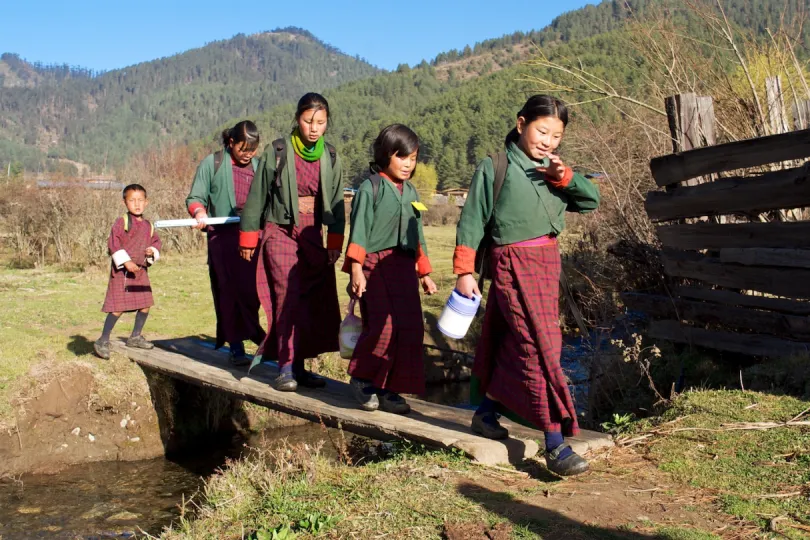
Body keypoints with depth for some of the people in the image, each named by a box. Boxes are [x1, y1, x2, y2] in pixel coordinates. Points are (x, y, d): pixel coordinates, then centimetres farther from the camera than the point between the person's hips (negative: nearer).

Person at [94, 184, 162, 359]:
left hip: (141, 271, 7)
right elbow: (113, 244, -15)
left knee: (145, 305, 10)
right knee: (118, 308, -8)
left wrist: (153, 251, -5)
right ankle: (103, 341, 4)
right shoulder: (121, 222, -9)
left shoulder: (148, 226, 9)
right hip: (122, 271, -7)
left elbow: (156, 242, 18)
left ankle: (135, 337, 27)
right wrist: (126, 262, -20)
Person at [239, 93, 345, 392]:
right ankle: (286, 367, -7)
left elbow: (336, 202, 11)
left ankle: (299, 365, 13)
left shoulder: (330, 157, 6)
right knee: (288, 297, -14)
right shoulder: (277, 152, -5)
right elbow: (256, 196, 0)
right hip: (281, 233, -4)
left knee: (316, 302, 2)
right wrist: (248, 239, 2)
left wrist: (335, 243, 6)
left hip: (313, 236, 4)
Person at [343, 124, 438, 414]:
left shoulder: (410, 192, 17)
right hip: (376, 267, -6)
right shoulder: (370, 188, -2)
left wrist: (424, 273, 22)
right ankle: (362, 379, 8)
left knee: (411, 329, 0)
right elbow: (359, 229, -8)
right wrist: (356, 269, -16)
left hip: (404, 268, 7)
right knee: (383, 327, -15)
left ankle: (389, 388, 12)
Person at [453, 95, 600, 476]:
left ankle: (486, 413, 35)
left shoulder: (551, 169, 12)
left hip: (548, 262, 7)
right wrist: (464, 271, -7)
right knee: (540, 348, -10)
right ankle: (555, 445, -6)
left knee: (513, 343, 17)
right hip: (513, 263, -7)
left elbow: (592, 200, 9)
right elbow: (472, 219, -5)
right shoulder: (496, 166, -5)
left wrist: (564, 176, -8)